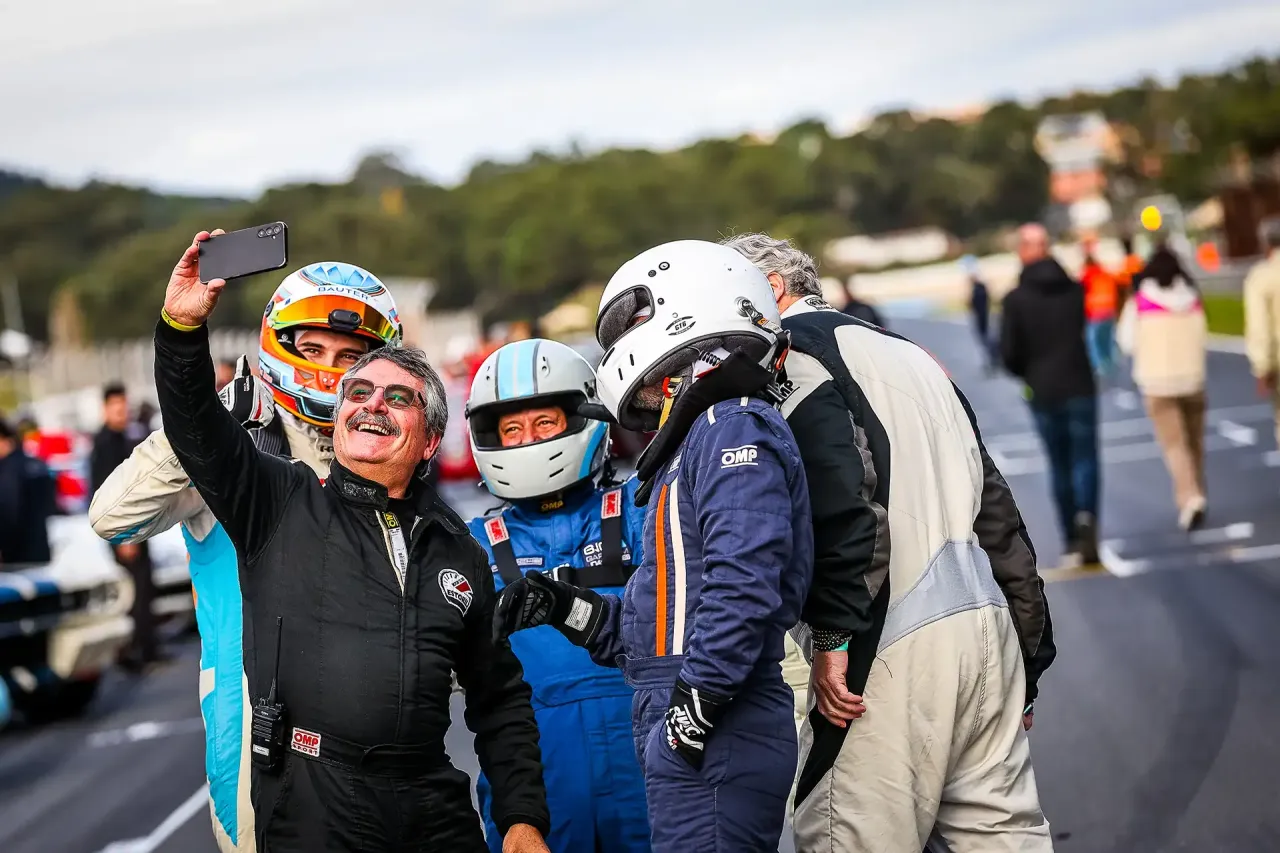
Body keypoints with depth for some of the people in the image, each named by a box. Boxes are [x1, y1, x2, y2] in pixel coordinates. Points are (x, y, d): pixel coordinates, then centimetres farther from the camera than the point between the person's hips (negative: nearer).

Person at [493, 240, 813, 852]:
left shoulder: (736, 430, -8)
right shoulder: (698, 441, 24)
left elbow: (743, 583, -23)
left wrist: (696, 710, -22)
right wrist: (566, 609, 18)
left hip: (718, 744, -10)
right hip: (688, 743, 10)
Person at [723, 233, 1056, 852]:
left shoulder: (788, 355, 0)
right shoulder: (910, 356, 25)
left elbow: (838, 503, -17)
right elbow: (994, 506, 22)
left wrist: (832, 637, -14)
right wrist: (1026, 664, 24)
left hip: (893, 652, -8)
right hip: (986, 624, 8)